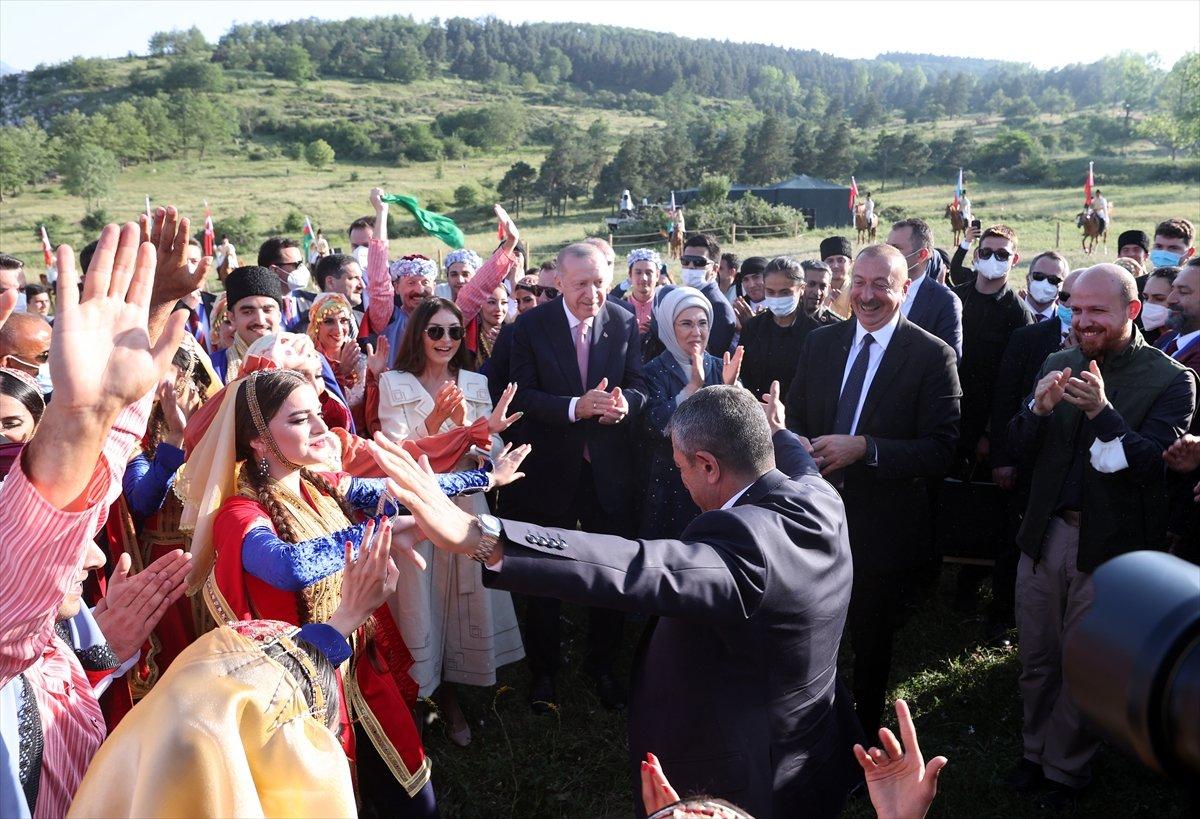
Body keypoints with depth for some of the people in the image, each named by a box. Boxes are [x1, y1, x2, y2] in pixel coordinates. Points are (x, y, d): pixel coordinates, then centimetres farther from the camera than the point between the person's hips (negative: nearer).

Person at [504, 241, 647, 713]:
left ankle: (602, 665, 36)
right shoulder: (531, 326, -8)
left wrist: (625, 402, -27)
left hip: (610, 470, 2)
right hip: (550, 470, -2)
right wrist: (575, 407, -30)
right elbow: (523, 395, -14)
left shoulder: (624, 323, -1)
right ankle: (542, 670, 34)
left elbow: (639, 385, -4)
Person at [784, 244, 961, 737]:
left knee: (872, 643, 18)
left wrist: (864, 448, -28)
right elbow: (795, 420, 9)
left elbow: (941, 451, -17)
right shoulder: (820, 343, 3)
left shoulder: (932, 356, -11)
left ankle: (865, 734, 42)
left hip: (884, 529, -3)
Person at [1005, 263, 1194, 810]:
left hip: (1109, 547, -3)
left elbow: (1152, 465, -18)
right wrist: (1039, 408, -19)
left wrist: (1102, 412, -31)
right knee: (1036, 661, 16)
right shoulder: (1058, 364, 4)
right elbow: (1021, 450, 1)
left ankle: (1066, 769, 32)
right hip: (1045, 534, 4)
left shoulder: (1171, 380, -8)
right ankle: (1035, 750, 37)